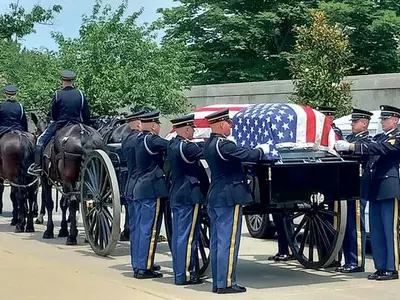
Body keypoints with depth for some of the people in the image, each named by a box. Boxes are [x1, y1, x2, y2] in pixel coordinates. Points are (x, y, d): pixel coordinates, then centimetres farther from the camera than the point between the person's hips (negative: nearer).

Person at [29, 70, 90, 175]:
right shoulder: (80, 94, 1)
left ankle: (38, 165, -1)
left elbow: (53, 114, 3)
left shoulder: (57, 95, -6)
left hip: (59, 124, -2)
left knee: (41, 140, 9)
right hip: (77, 125, 2)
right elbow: (87, 115, 4)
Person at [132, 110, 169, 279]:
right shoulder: (151, 140, -14)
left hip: (139, 189, 9)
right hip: (152, 190, -9)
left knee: (140, 228, 13)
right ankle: (144, 268, -4)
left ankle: (138, 265, 19)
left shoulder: (139, 139, 13)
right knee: (149, 230, -5)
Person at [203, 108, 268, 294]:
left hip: (215, 196, 10)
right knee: (228, 241, -5)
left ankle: (217, 282, 16)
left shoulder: (209, 144, 11)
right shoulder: (223, 144, -19)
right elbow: (248, 155, -20)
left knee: (216, 241, 11)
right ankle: (225, 283, -3)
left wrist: (255, 151, 12)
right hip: (229, 198, -10)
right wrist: (262, 150, -2)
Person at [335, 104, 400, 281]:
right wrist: (343, 148, -9)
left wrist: (351, 146, -26)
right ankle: (381, 267, 14)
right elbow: (366, 153, 9)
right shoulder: (378, 137, 20)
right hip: (375, 190, 8)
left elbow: (380, 149, -19)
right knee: (376, 231, 8)